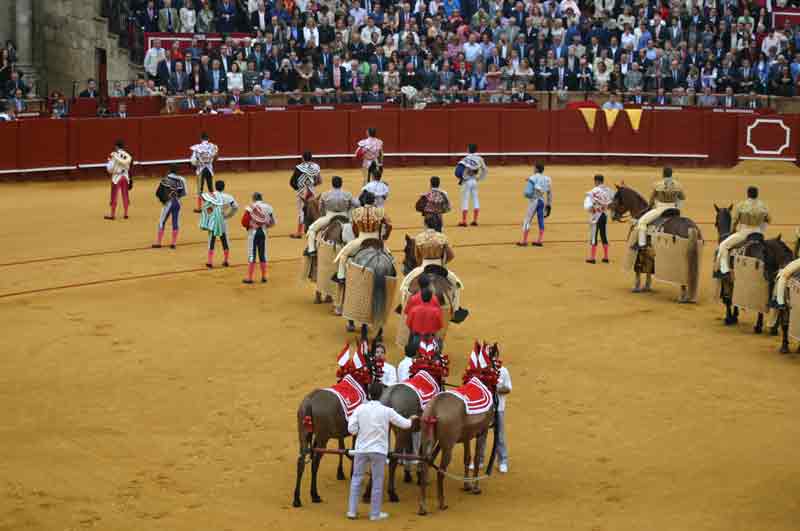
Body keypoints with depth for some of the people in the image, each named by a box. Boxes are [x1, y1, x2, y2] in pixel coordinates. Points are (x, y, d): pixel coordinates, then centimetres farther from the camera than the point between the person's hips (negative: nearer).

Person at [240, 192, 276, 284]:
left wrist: (249, 226, 8)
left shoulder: (250, 207, -10)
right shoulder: (268, 207, 1)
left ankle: (249, 278, 3)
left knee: (251, 255, 2)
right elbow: (272, 223, 5)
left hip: (253, 232, -3)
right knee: (263, 255, 13)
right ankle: (264, 277, 18)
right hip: (263, 232, 3)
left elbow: (244, 222, -12)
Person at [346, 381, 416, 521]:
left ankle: (352, 511, 16)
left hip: (361, 449, 2)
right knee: (377, 482, 8)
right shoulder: (387, 411, -7)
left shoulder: (360, 408, -5)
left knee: (356, 478, 14)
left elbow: (351, 429, -7)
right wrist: (411, 419, 24)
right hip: (378, 450, -2)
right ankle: (375, 513, 13)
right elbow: (404, 424, 2)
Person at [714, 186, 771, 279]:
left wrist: (732, 231, 11)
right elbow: (768, 220, 12)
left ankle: (725, 269, -1)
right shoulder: (763, 207, 0)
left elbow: (734, 221, -5)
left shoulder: (740, 206, -11)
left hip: (743, 234, -4)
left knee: (724, 245, 8)